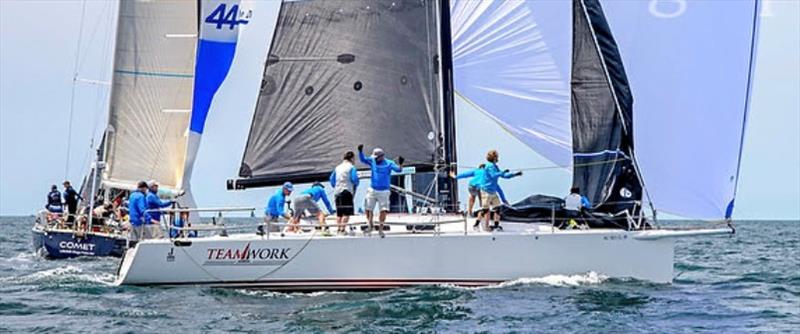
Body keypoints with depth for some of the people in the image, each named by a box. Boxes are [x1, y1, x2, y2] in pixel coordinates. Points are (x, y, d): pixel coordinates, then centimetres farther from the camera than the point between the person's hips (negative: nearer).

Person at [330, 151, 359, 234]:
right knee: (347, 212, -8)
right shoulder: (351, 167, -2)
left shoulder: (337, 167, 17)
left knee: (339, 212, 13)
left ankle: (338, 229, 11)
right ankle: (343, 229, -17)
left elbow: (332, 179, 18)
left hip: (337, 191, 7)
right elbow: (354, 178, -11)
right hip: (347, 191, -7)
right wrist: (356, 185, 8)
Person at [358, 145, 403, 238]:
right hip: (372, 190, 3)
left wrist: (400, 164, -40)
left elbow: (398, 169, -19)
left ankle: (380, 229, 5)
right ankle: (370, 226, 26)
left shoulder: (389, 163, -7)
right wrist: (360, 151, -20)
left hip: (384, 191, -3)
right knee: (368, 209, 4)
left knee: (383, 211, -9)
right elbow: (363, 159, -4)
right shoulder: (372, 161, 3)